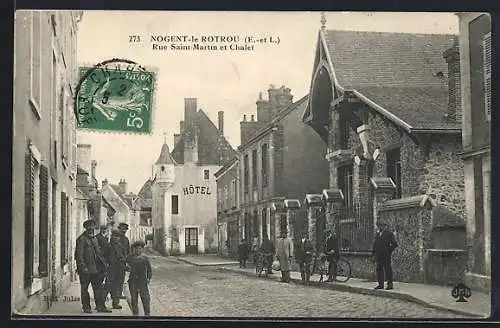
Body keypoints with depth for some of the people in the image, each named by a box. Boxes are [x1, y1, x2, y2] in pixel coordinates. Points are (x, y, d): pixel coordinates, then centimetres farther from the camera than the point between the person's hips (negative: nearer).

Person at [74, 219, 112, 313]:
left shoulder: (94, 239, 16)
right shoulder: (82, 239, -9)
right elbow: (79, 255, -14)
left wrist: (104, 263, 16)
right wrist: (83, 267, -20)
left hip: (95, 268, 7)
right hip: (85, 269, -7)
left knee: (98, 287, 5)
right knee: (84, 288, 4)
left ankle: (100, 306, 9)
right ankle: (86, 307, 11)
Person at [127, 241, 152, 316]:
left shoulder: (145, 259, 9)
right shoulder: (132, 258, 8)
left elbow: (149, 270, 10)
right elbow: (128, 261, -13)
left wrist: (148, 278, -1)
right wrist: (133, 253, -11)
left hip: (142, 281, 0)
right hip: (133, 281, 0)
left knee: (145, 297, -8)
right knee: (134, 298, 4)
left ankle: (147, 313, 1)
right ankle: (135, 313, 15)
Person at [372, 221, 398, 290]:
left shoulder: (389, 234, -2)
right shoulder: (377, 234, 17)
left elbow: (394, 244, -3)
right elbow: (375, 244, 20)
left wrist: (389, 251, -8)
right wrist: (373, 254, 13)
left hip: (386, 256, -6)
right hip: (378, 256, 6)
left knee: (387, 270, -5)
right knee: (379, 270, 6)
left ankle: (390, 284, 0)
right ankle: (380, 284, 11)